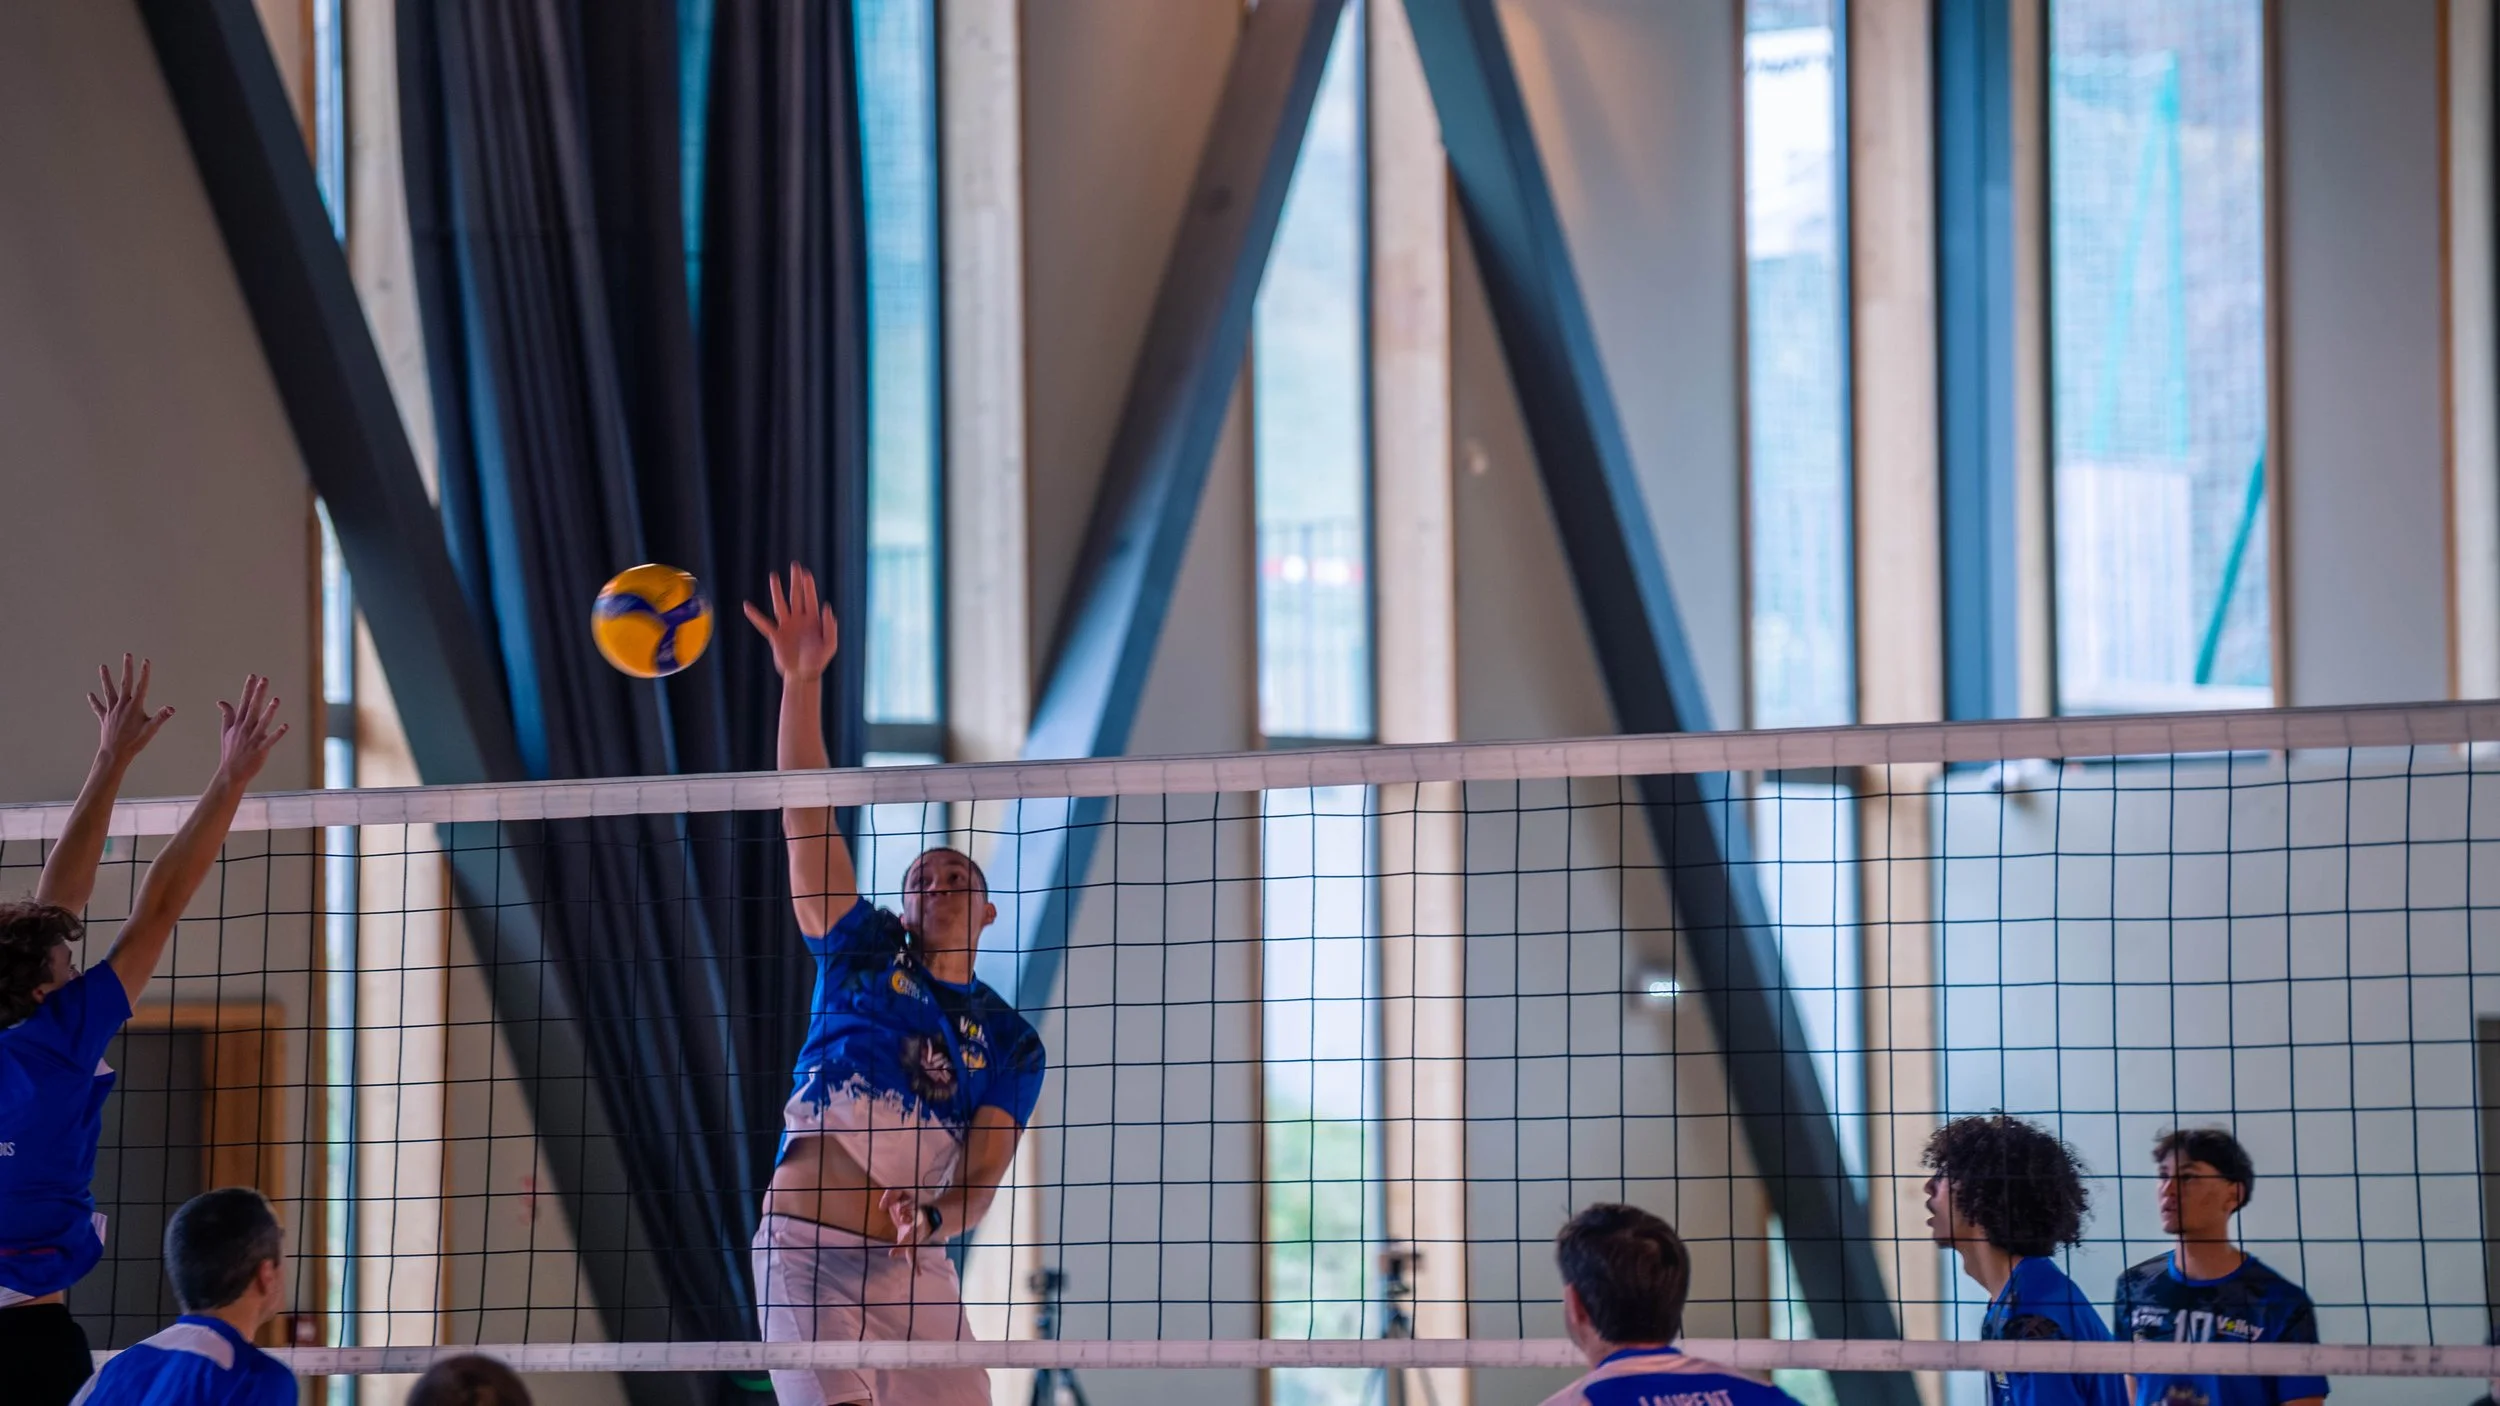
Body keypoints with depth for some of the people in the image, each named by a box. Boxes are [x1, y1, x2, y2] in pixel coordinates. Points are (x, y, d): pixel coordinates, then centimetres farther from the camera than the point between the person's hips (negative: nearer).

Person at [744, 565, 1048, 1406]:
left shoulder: (1010, 1042, 13)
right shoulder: (863, 952, 11)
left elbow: (984, 1176, 1)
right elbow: (806, 819, 1)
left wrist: (930, 1219, -23)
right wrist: (800, 682, -10)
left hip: (911, 1266, 3)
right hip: (804, 1247, -3)